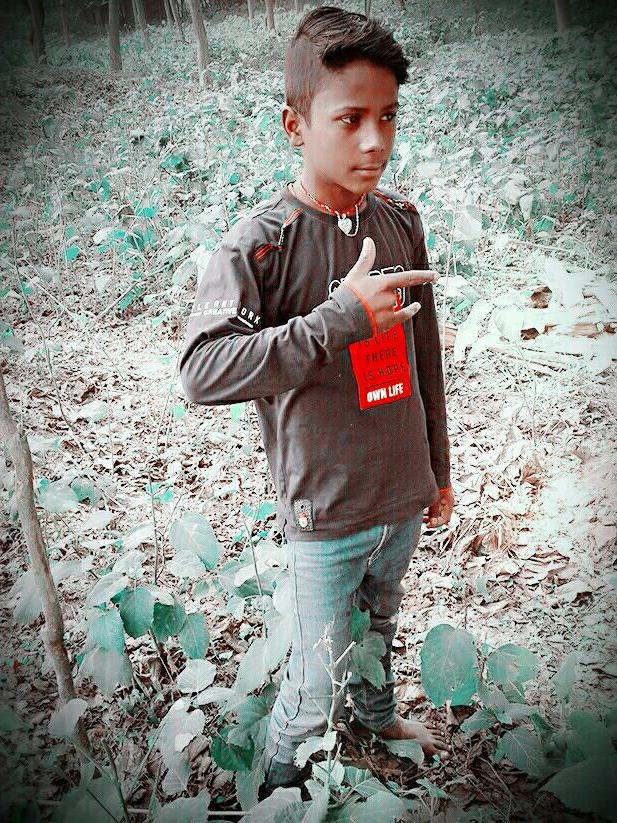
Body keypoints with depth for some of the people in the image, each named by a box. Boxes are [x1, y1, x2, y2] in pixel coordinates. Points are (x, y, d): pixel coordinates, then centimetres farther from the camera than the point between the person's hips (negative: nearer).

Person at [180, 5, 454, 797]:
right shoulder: (259, 241, -18)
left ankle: (378, 712, 58)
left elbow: (425, 359, 9)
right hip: (325, 513, -5)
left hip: (403, 497, 5)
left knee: (379, 625, 29)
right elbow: (200, 371, -28)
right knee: (317, 684, 10)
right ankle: (276, 783, 38)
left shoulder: (401, 220, 0)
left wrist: (438, 469, 15)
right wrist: (343, 315, -31)